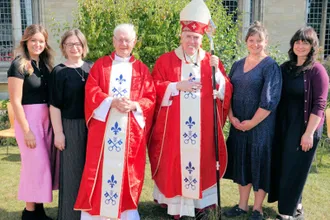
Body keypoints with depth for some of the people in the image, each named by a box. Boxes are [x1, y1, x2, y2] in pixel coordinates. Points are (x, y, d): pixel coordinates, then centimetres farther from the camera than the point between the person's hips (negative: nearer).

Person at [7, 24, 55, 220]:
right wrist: (26, 130, -16)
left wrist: (53, 122, 5)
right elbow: (16, 101, -14)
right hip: (28, 118, -6)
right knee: (36, 164, -2)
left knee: (43, 164, 10)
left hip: (47, 119, 6)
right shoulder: (19, 65, -10)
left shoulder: (45, 64, 9)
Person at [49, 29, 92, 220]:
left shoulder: (92, 68, 6)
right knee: (73, 169, 3)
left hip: (92, 125, 3)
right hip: (71, 126, -3)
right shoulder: (59, 72, -3)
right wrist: (58, 132, -9)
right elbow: (55, 105, -5)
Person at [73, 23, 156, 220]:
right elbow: (91, 92, -2)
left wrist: (134, 105, -16)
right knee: (99, 167, 1)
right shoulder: (100, 65, 8)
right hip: (103, 127, 0)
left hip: (132, 129, 1)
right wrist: (112, 102, -18)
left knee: (129, 169, 5)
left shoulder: (142, 69, 10)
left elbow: (150, 98, 3)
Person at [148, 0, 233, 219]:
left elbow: (226, 91, 2)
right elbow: (155, 89, -2)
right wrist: (177, 86, -14)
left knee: (201, 163, 6)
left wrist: (216, 70, -13)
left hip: (202, 126, 1)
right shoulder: (166, 60, 3)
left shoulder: (212, 61, 8)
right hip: (174, 126, -1)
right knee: (174, 163, 3)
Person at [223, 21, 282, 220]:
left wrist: (252, 122, -13)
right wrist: (232, 117, -4)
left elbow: (270, 100, -15)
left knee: (260, 163, 4)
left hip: (261, 126, -5)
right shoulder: (238, 65, 8)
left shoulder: (271, 66, -8)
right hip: (238, 125, 5)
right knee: (242, 162, 12)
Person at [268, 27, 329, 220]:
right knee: (282, 167, 13)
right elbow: (278, 98, 9)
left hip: (304, 128, -6)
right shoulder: (285, 68, 6)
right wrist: (275, 124, 6)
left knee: (295, 169, 3)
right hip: (283, 126, 6)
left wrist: (309, 133, -18)